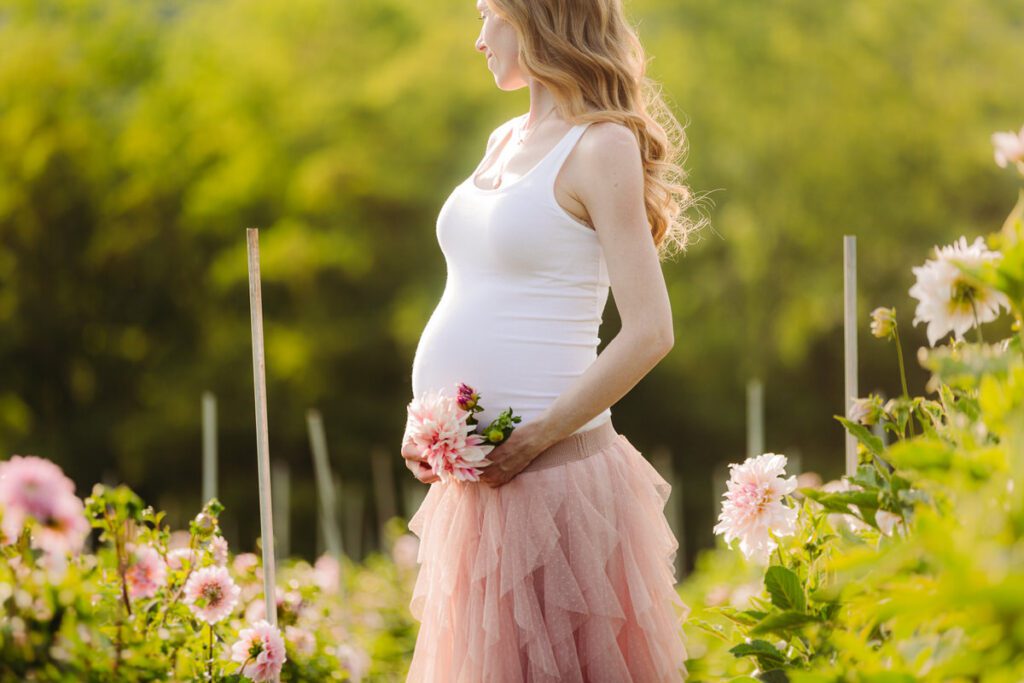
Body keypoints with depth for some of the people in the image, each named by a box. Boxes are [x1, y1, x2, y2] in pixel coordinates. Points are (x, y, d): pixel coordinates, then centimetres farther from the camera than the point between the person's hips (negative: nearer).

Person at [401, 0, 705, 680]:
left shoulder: (602, 147, -10)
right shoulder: (505, 141, 14)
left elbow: (650, 332, -16)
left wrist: (536, 438, -18)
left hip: (549, 473, -8)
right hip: (474, 475, 8)